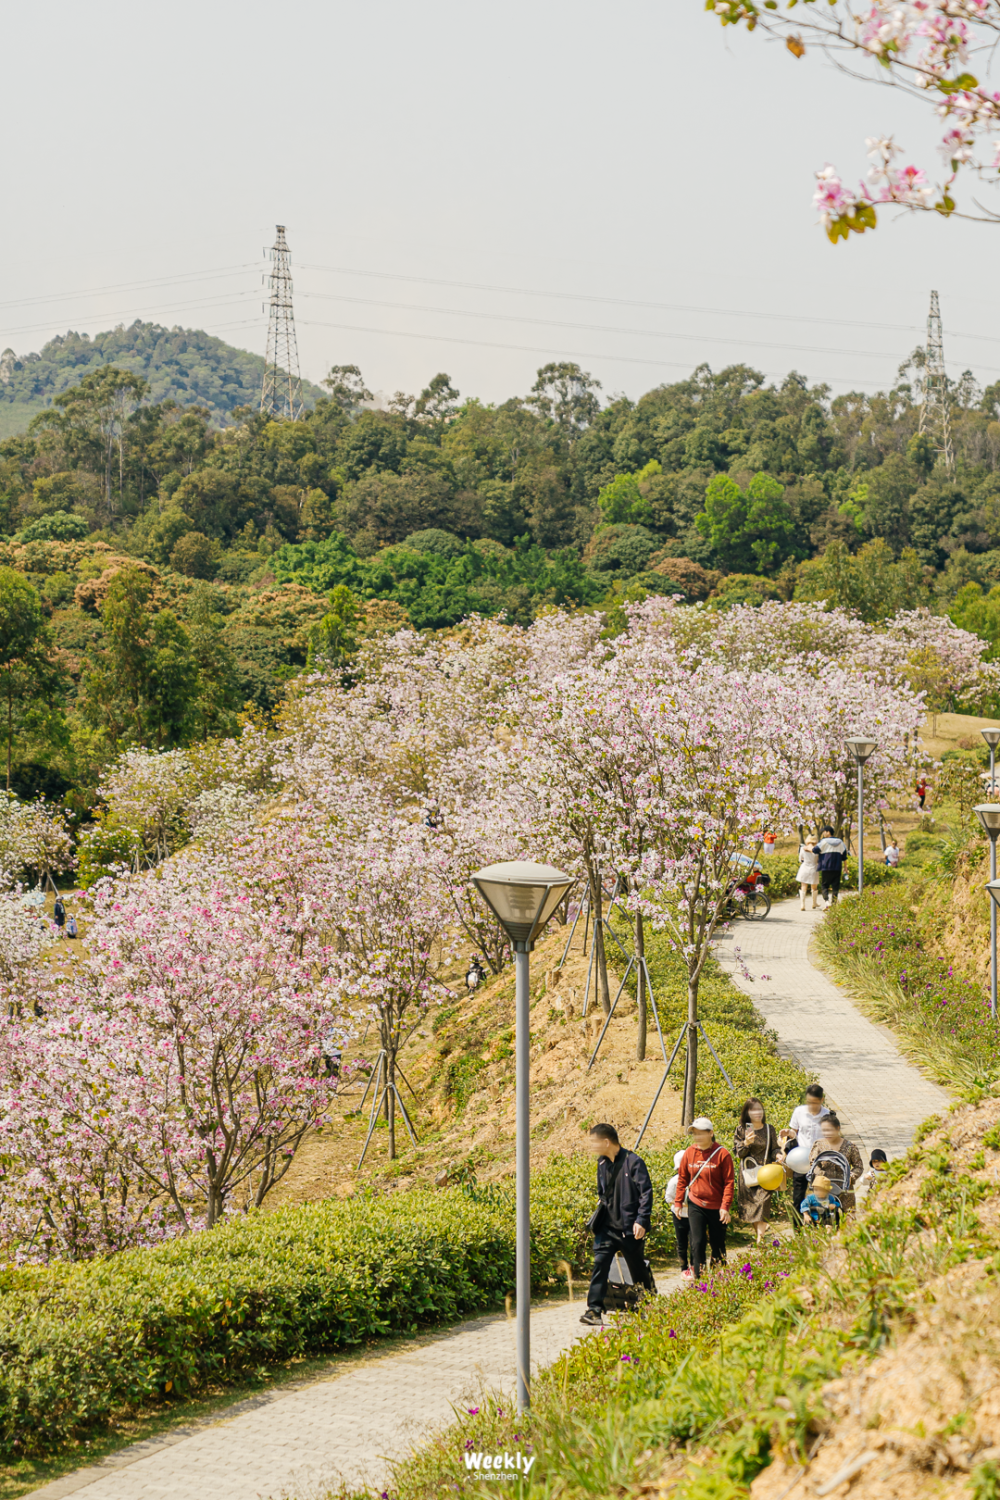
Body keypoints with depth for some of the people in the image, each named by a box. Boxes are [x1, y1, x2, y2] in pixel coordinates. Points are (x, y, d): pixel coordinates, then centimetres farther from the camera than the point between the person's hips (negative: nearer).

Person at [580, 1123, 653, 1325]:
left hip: (629, 1228, -5)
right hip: (607, 1226, 5)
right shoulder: (602, 1163, 7)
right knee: (600, 1264, -10)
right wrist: (600, 1215, 15)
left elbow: (646, 1192, -13)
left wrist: (642, 1221, -19)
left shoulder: (633, 1162, -13)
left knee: (638, 1270, 9)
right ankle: (595, 1309, -12)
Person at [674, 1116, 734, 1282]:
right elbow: (682, 1179, 10)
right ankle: (698, 1276, 4)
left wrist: (725, 1206, -15)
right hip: (695, 1205, 2)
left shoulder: (722, 1154, -11)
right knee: (697, 1242, -4)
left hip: (716, 1207, -2)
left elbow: (729, 1182, -9)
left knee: (718, 1243, 10)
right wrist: (678, 1202, 8)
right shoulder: (689, 1153, 0)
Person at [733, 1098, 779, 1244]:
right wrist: (746, 1143, -17)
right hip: (747, 1174, 1)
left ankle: (760, 1237, -16)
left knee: (763, 1201, -16)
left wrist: (777, 1155, -10)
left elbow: (773, 1150, 12)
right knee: (750, 1204, 2)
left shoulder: (769, 1129, 6)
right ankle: (759, 1234, 17)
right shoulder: (741, 1130, 4)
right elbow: (737, 1153, 1)